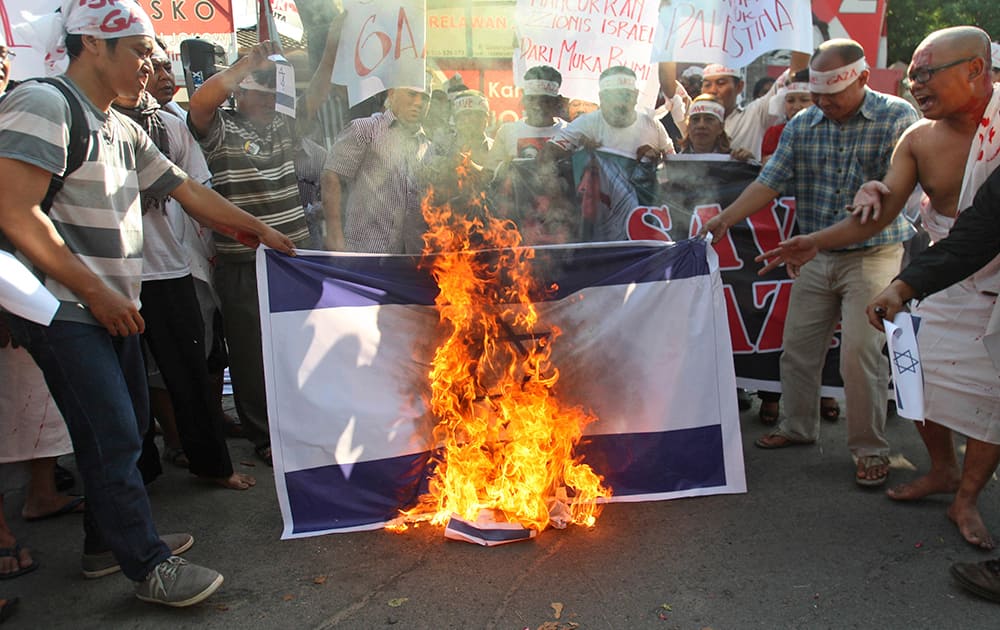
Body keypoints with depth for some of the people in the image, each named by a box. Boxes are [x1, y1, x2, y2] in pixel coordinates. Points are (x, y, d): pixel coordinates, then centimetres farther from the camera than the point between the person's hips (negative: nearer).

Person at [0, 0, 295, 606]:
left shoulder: (122, 130, 15)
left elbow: (187, 189, 19)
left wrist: (259, 229, 18)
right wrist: (94, 290, -18)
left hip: (112, 307, 9)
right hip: (65, 311, -9)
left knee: (129, 425, 15)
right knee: (112, 437, -4)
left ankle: (109, 538, 33)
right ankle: (149, 566, 8)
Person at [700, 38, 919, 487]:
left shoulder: (897, 117, -7)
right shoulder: (802, 126, 4)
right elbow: (769, 183, -1)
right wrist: (724, 219, -12)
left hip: (873, 255, -4)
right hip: (815, 257, 5)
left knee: (859, 352, -9)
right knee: (796, 346, 9)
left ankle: (871, 449, 9)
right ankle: (798, 427, 30)